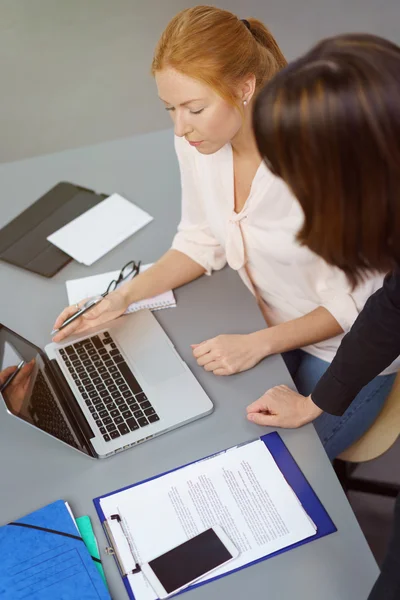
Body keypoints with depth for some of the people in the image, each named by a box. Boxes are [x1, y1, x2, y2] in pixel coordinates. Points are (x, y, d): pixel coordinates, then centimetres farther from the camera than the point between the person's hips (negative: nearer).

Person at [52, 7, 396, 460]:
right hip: (274, 328, 5)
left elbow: (352, 303, -20)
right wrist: (124, 296, -9)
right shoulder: (195, 142, -13)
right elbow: (202, 243, 3)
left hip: (346, 347, -5)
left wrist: (259, 344, -26)